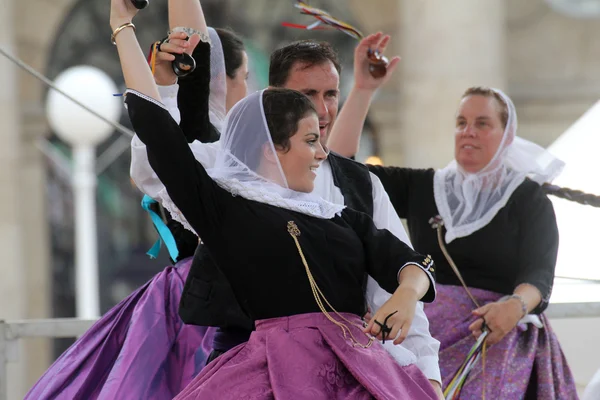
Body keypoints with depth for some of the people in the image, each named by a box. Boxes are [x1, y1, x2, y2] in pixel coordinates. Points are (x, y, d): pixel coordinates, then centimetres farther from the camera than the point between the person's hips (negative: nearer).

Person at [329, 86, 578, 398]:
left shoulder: (529, 199, 5)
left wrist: (515, 307, -31)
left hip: (495, 340, -3)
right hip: (426, 334, 3)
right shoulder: (421, 188, 15)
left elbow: (538, 276, -10)